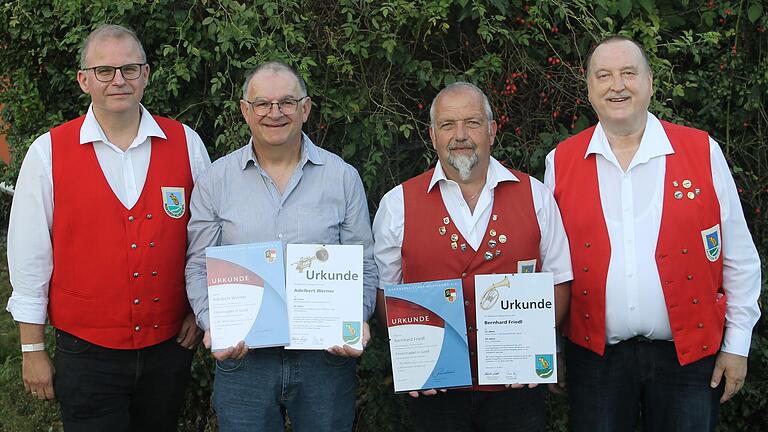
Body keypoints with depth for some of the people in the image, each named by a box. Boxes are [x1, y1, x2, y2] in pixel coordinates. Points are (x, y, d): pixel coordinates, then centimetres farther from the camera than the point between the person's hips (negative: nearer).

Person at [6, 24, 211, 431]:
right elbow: (28, 255, -2)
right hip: (87, 352, -2)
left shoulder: (185, 144, 0)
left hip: (170, 345, 2)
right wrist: (32, 349, 0)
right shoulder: (48, 152, -5)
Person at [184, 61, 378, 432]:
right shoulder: (215, 181, 3)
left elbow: (363, 265, 4)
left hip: (326, 355, 0)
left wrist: (357, 320, -12)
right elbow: (199, 267, 4)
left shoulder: (343, 177, 3)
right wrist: (213, 325, -12)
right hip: (242, 356, 0)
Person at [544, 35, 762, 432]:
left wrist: (737, 345, 2)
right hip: (594, 353, 1)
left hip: (689, 353, 0)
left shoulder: (702, 152, -1)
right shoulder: (561, 162, 2)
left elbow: (739, 259, 3)